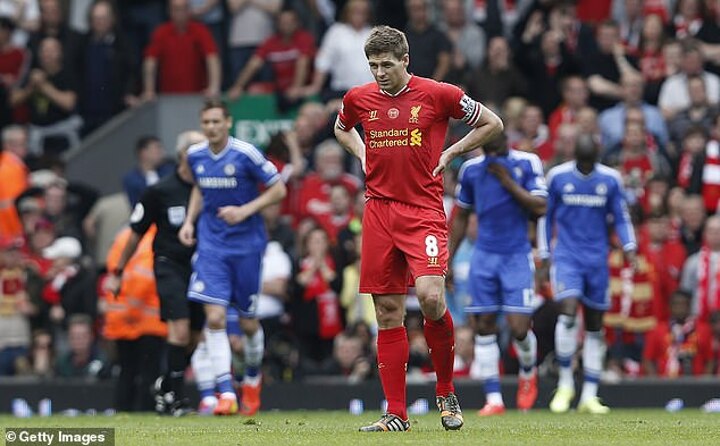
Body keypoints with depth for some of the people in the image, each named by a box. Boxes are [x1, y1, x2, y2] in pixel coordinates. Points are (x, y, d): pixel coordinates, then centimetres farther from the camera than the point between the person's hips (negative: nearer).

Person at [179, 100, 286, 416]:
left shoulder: (245, 154, -12)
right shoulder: (195, 156, 2)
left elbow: (278, 189, -7)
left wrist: (245, 210, -18)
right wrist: (190, 220, 9)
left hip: (246, 244, -3)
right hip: (211, 244, 3)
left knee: (248, 323, 6)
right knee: (214, 318, -13)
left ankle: (252, 377, 35)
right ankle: (226, 393, -14)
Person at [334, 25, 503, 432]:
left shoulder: (438, 94, -4)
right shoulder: (359, 99, 7)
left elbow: (493, 124, 7)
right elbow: (342, 128, 31)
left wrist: (449, 154, 2)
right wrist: (362, 154, 13)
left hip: (424, 211, -4)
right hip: (379, 211, 4)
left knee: (430, 296, -22)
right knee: (388, 313, 2)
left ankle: (446, 389, 1)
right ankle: (396, 414, 6)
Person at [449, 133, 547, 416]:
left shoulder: (527, 163, -2)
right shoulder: (471, 169, 6)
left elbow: (540, 208, -9)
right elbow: (461, 218, 15)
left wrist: (508, 182, -14)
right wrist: (447, 259, 13)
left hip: (517, 257, -3)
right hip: (484, 256, 3)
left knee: (519, 328, -10)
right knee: (484, 326, -2)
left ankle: (528, 373, 22)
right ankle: (493, 399, 4)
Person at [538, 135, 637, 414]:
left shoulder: (610, 179, 3)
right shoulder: (557, 177, 0)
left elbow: (621, 218, 9)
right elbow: (546, 217, 9)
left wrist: (629, 248, -6)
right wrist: (544, 256, 6)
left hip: (597, 259, 2)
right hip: (566, 256, -2)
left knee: (594, 326, 4)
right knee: (568, 312, -22)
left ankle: (589, 396, 9)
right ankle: (565, 384, -8)